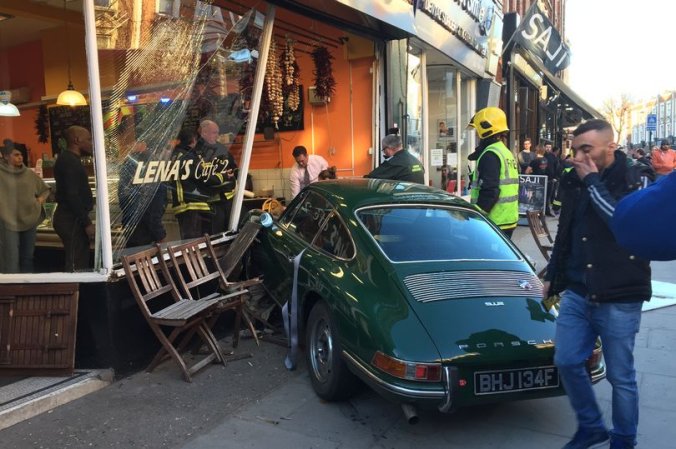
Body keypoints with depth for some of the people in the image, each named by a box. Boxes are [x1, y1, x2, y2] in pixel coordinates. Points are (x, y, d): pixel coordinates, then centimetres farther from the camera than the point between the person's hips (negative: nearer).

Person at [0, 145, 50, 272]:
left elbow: (45, 190, 19)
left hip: (30, 220, 4)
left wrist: (41, 199, 2)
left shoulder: (29, 173, 7)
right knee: (11, 260, -6)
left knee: (28, 257, 14)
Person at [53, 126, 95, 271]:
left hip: (72, 218, 10)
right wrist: (87, 223, -20)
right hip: (72, 219, -10)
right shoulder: (70, 161, -14)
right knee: (76, 266, -9)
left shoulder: (69, 159, 18)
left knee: (78, 264, 12)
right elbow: (72, 196, -22)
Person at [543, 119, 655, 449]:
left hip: (619, 299, -5)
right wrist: (552, 275, 20)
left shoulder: (636, 179, -8)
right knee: (566, 361, 7)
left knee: (620, 376, 6)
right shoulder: (573, 181, 7)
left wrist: (593, 182, -20)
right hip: (576, 294, 5)